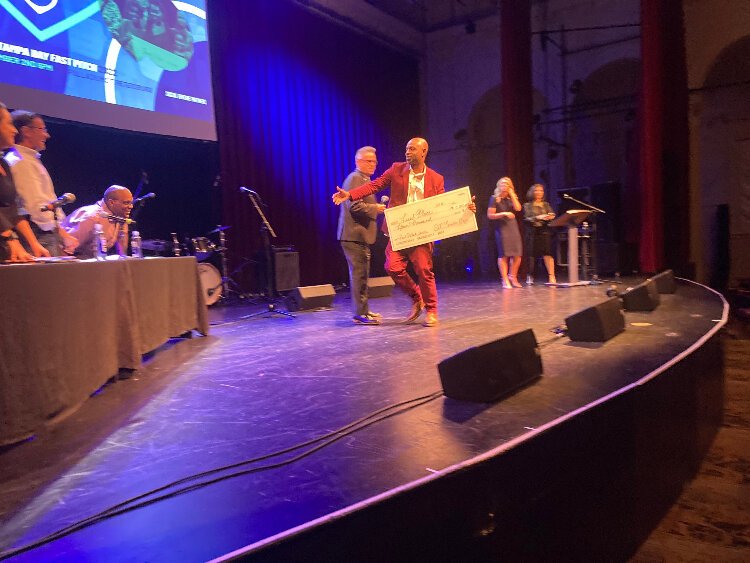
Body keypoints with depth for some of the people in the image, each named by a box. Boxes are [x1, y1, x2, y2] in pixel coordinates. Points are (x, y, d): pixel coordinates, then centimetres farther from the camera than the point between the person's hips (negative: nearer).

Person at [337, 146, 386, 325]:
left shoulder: (363, 179, 21)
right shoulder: (355, 179, -12)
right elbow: (355, 206, -22)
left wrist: (377, 206, 10)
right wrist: (376, 208, -11)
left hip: (360, 235, 11)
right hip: (355, 235, -11)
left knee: (361, 274, 15)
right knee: (359, 274, -7)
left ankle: (363, 310, 24)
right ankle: (360, 313, -1)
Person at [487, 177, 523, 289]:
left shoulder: (511, 198, 15)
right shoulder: (494, 198, 2)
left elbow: (518, 208, -5)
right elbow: (490, 215, -5)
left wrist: (512, 194, -2)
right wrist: (503, 213, -16)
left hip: (513, 227, 5)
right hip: (502, 228, -4)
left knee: (517, 255, 1)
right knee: (504, 255, -7)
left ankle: (513, 277, 20)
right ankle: (505, 281, 0)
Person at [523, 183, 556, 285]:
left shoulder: (546, 204, 16)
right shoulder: (527, 205, 7)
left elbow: (552, 215, 5)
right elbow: (527, 219, -6)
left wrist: (550, 217, -18)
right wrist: (538, 217, -23)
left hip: (544, 231, 1)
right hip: (533, 232, -1)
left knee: (547, 253, -12)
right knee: (532, 254, 0)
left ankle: (551, 277, -16)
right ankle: (530, 277, 13)